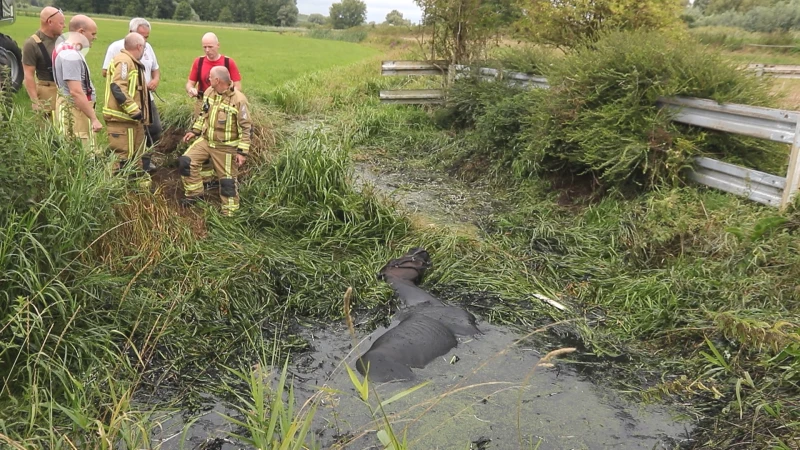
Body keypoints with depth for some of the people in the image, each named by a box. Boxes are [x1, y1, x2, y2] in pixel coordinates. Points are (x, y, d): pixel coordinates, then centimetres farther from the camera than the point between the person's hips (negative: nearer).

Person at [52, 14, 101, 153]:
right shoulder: (71, 55, -20)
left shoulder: (64, 48, 12)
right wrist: (94, 118, -24)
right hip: (74, 111, -11)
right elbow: (76, 92, -26)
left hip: (70, 108, 11)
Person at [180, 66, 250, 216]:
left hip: (226, 147, -6)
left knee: (227, 180, 2)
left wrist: (242, 151, -21)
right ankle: (194, 193, 18)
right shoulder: (209, 92, -1)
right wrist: (195, 131, 14)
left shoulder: (238, 99, -22)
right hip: (206, 140, 6)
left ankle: (229, 213, 17)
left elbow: (245, 128, -19)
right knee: (185, 161, -2)